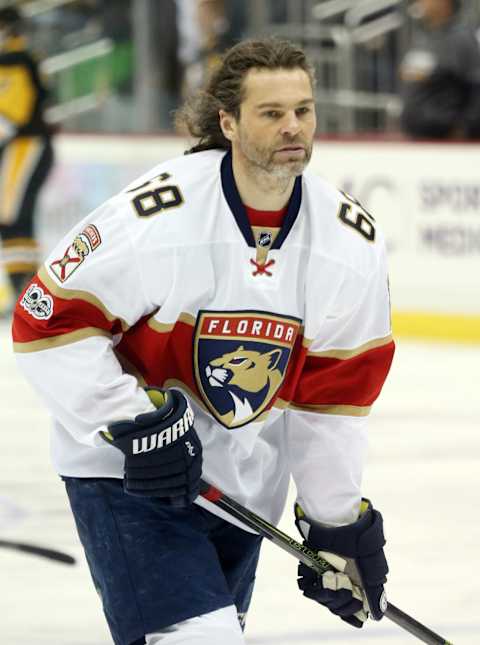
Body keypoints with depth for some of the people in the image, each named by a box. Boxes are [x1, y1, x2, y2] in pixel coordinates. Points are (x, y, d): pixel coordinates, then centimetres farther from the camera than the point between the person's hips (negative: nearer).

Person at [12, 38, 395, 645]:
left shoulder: (353, 242, -8)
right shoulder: (155, 215, -24)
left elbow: (336, 391, 1)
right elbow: (48, 321, -18)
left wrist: (336, 521, 3)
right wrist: (132, 421, -24)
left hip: (243, 481, 6)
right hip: (125, 474, -6)